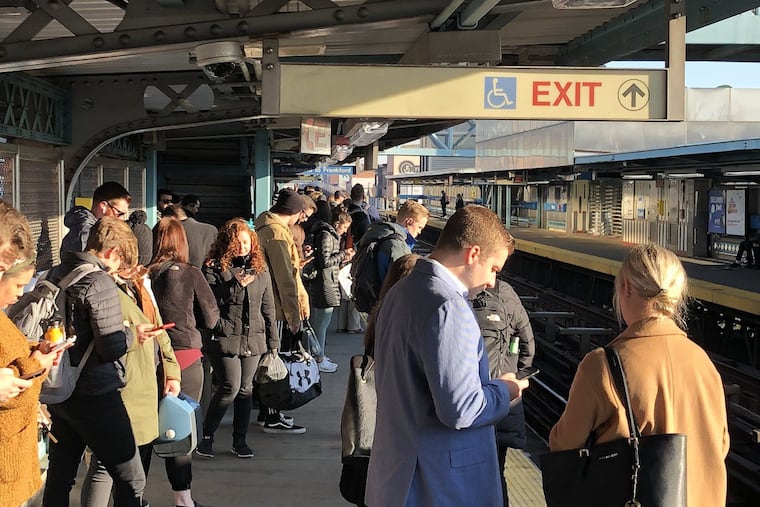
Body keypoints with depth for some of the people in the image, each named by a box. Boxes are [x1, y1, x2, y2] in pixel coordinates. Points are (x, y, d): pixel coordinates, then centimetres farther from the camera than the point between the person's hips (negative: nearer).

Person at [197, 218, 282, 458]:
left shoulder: (260, 269, 10)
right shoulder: (214, 268, -3)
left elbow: (268, 308, 14)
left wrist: (273, 342, 13)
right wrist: (236, 284, -18)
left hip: (253, 339, 5)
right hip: (224, 339, -4)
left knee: (246, 389, 7)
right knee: (230, 387, -11)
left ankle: (240, 440, 19)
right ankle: (206, 436, 6)